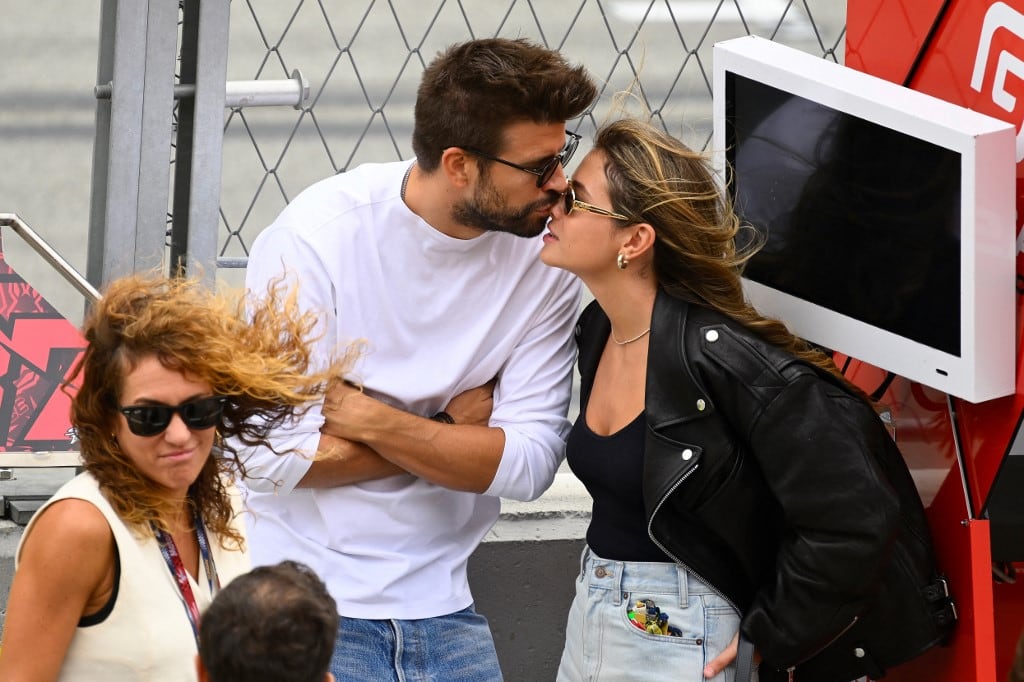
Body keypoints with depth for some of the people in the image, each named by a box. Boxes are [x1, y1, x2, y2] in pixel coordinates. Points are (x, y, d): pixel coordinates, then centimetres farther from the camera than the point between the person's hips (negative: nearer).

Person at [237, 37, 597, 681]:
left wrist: (371, 420, -19)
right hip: (307, 599, -4)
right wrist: (452, 429, -13)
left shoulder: (545, 254, -6)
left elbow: (530, 463, -11)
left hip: (439, 600, 4)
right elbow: (275, 458, -20)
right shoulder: (318, 234, -16)